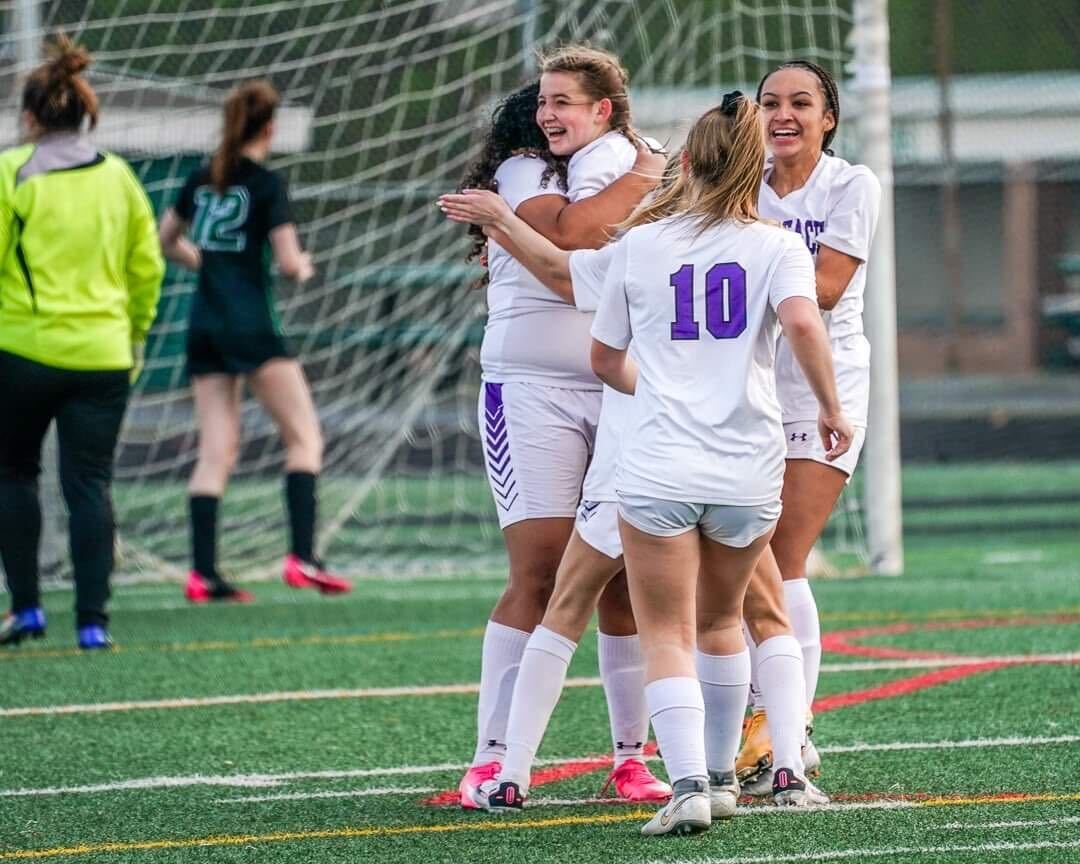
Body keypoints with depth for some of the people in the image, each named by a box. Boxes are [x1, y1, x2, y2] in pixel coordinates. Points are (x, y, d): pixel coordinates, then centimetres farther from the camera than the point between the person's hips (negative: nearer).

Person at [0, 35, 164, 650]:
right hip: (102, 356, 3)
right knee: (90, 485, 3)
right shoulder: (118, 177, 8)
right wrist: (134, 335, 23)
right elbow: (147, 268, 12)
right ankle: (93, 620, -3)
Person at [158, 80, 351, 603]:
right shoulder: (267, 185, -8)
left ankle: (202, 572, -3)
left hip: (203, 323, 6)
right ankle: (301, 558, -11)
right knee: (304, 438, 1)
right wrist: (302, 266, 8)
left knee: (216, 450, 6)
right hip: (249, 322, -6)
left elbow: (166, 242, 21)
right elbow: (288, 263, -13)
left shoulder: (202, 180, 10)